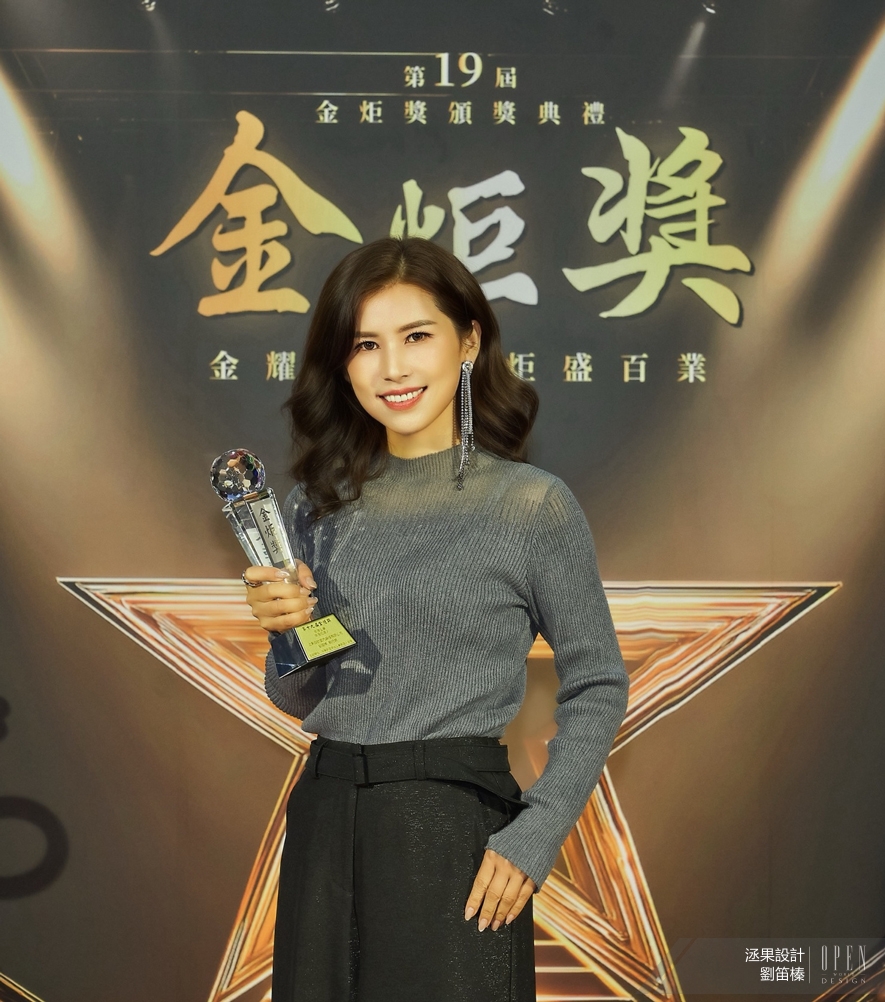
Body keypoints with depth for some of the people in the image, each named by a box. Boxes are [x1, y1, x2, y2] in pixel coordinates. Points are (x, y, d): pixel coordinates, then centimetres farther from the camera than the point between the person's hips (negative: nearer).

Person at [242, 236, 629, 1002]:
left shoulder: (532, 505, -7)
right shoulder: (319, 503, 5)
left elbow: (597, 685, -2)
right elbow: (300, 700, 13)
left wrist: (535, 837, -10)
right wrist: (288, 633, -8)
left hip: (455, 826, -4)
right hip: (325, 823, 4)